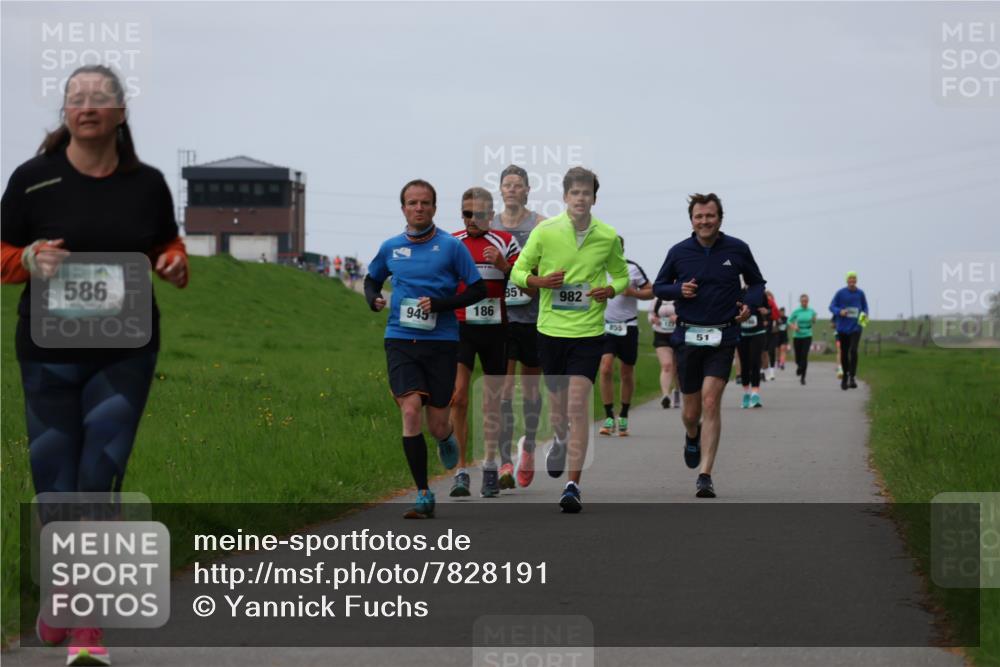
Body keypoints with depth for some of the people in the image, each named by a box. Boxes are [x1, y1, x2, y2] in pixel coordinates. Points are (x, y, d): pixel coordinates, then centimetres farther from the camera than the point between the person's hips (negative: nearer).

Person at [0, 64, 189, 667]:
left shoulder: (147, 183, 4)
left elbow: (167, 243, 19)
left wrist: (175, 263, -5)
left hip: (125, 354, 0)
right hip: (50, 352, 0)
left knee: (99, 481, -8)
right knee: (55, 483, 4)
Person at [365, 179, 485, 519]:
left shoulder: (451, 247, -2)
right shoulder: (390, 248, 7)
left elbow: (478, 290, 0)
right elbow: (372, 279, 25)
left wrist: (439, 304, -13)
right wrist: (374, 299, 2)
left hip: (441, 341, -1)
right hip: (400, 340, 1)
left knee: (437, 424, 1)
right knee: (410, 411, -15)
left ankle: (447, 439, 42)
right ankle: (423, 496, -8)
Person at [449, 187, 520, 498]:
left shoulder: (505, 243, 5)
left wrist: (503, 266, -15)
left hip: (495, 329, 0)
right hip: (459, 328, 0)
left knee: (492, 402, 7)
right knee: (457, 398, -12)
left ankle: (490, 467, 19)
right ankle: (461, 471, -9)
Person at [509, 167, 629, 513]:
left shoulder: (608, 237, -1)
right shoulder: (544, 231, -4)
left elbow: (621, 276, 15)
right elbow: (518, 271, 4)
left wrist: (610, 290, -8)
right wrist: (539, 281, -17)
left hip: (588, 331, -1)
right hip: (551, 328, 1)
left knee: (578, 404, -13)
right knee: (557, 400, 13)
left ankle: (573, 485, -13)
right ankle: (560, 440, 50)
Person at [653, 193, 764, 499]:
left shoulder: (737, 250, 1)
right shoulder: (679, 252, 2)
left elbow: (757, 283, 14)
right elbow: (659, 286, 13)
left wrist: (750, 303, -7)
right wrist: (679, 290, -9)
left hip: (722, 338, -1)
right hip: (688, 336, 1)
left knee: (711, 402, -15)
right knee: (691, 411, 8)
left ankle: (705, 476, -12)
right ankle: (692, 437, 46)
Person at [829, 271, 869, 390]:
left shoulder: (860, 293, 2)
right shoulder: (840, 293, -2)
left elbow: (865, 307, 14)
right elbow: (832, 307, 0)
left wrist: (864, 315, -7)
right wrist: (840, 312, -20)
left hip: (855, 327, -1)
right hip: (843, 328, 1)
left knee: (853, 351, -18)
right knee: (844, 353, 7)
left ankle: (852, 378, -18)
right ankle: (845, 377, 24)